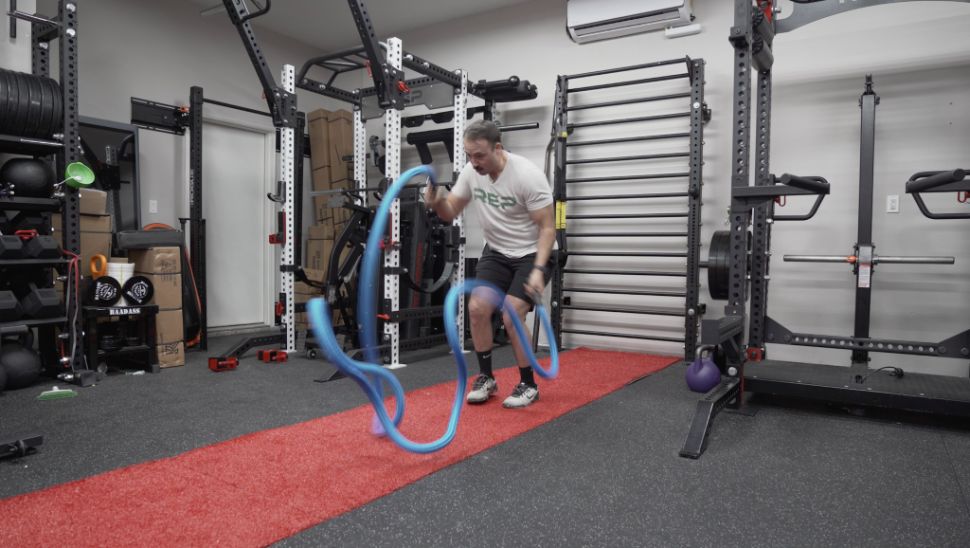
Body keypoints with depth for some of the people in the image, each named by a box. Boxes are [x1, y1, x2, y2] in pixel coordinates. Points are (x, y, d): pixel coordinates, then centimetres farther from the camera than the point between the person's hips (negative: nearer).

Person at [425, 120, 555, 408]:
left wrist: (538, 269, -32)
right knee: (477, 308, -10)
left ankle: (528, 384, 2)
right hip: (496, 253, 6)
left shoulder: (527, 175, -26)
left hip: (532, 254, -5)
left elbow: (547, 227, -21)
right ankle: (486, 378, 9)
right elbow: (450, 212, 1)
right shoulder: (470, 172, -8)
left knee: (512, 316, -19)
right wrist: (435, 202, -23)